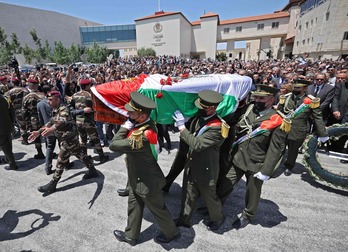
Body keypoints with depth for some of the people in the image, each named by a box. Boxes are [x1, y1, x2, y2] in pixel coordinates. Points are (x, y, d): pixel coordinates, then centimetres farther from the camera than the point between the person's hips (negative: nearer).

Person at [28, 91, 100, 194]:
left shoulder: (63, 109, -21)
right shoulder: (55, 110, 9)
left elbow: (62, 121, -42)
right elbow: (50, 122, 19)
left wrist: (52, 129, -60)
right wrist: (38, 132, 11)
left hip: (69, 139, -10)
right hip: (67, 138, 10)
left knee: (61, 161, 0)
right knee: (80, 154, 17)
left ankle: (52, 184, 13)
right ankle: (93, 171, 31)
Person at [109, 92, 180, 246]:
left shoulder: (141, 137, -38)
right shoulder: (146, 124, -9)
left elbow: (113, 145, -30)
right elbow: (127, 140, 5)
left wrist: (126, 126, -25)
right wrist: (128, 126, -11)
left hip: (147, 182, -8)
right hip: (138, 179, 8)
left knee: (158, 209, 17)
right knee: (134, 206, 24)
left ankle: (172, 233, 44)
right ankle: (130, 235, 48)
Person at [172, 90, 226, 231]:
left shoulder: (217, 128, -28)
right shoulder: (199, 118, -4)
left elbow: (197, 144, -32)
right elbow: (190, 138, 10)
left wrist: (182, 127, -30)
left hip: (205, 170, -6)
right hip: (191, 165, 7)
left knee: (209, 196, 18)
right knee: (188, 194, 22)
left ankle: (217, 219, 47)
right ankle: (184, 219, 44)